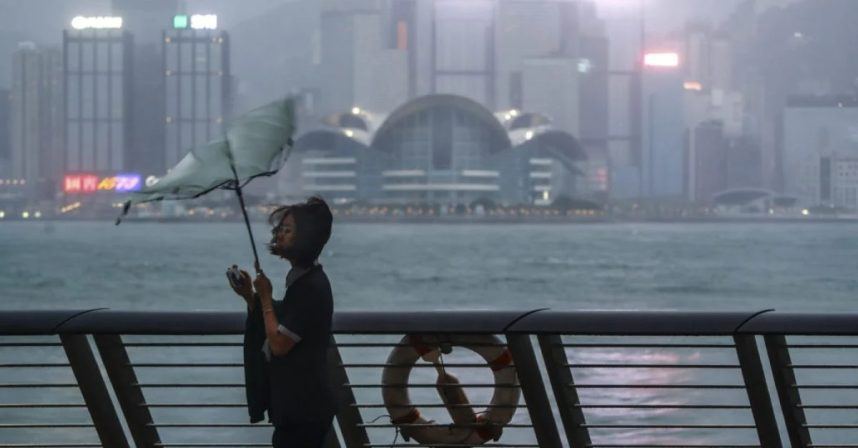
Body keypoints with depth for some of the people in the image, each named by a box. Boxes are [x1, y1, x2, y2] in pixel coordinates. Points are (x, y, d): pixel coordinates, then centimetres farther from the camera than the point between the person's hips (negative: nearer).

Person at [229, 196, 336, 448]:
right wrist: (249, 296, 6)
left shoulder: (311, 287, -20)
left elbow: (279, 344, -20)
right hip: (297, 403, 10)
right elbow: (277, 332, 17)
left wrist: (265, 297, -10)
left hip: (303, 408, -10)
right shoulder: (302, 279, 11)